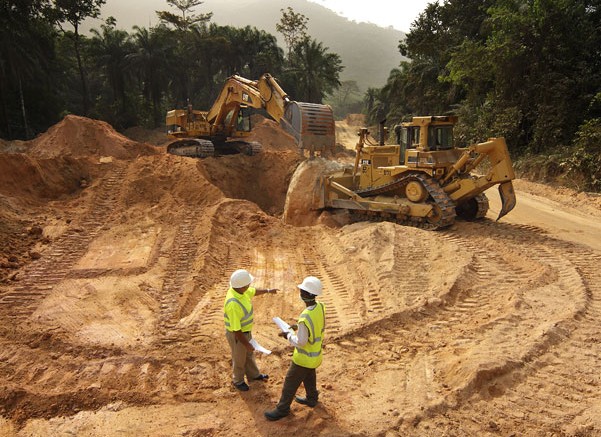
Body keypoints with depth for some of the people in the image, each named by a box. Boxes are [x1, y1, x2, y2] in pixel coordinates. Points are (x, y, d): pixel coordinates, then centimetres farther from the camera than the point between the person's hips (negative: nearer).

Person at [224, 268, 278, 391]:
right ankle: (238, 381, 44)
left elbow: (254, 291, 12)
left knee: (249, 354, 28)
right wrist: (247, 344, -21)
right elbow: (236, 330, -32)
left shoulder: (239, 289, -13)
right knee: (239, 359, 18)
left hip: (245, 330, 8)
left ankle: (253, 375, 51)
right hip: (237, 335, -8)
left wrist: (268, 290, 26)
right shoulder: (233, 304, -40)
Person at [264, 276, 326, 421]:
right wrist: (298, 326, 6)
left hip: (305, 357, -8)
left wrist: (288, 335, -12)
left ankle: (282, 409, 28)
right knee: (309, 376, 30)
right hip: (316, 353, 8)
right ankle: (311, 399, 50)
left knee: (291, 383, 11)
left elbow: (301, 342, -28)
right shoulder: (320, 306, -12)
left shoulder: (305, 317, -37)